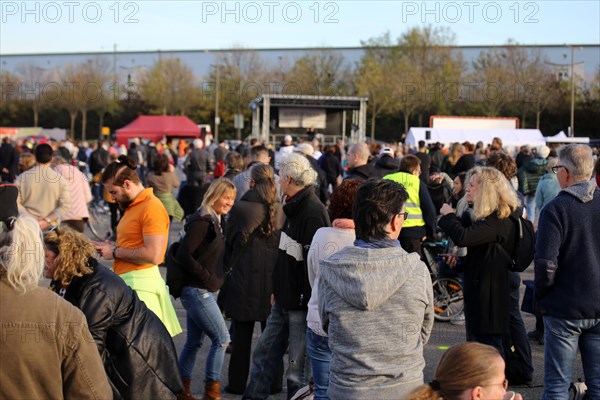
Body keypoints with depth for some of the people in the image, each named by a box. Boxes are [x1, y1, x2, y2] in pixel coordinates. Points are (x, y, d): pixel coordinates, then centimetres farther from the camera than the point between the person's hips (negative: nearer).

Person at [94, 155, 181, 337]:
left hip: (141, 285, -9)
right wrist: (111, 246, 10)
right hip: (127, 282, 9)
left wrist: (115, 252, -10)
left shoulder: (151, 208, -12)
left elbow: (153, 255, -20)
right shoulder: (133, 206, 19)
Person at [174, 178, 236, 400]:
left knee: (194, 342, 14)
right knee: (222, 338, -7)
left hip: (206, 292, 9)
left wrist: (218, 278, 7)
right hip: (197, 291, -9)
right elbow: (183, 255, -21)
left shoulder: (216, 222, 13)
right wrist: (207, 277, -16)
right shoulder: (201, 222, -15)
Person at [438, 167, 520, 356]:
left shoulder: (499, 220, -19)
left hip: (489, 296, -11)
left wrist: (448, 216, -13)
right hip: (478, 292, 11)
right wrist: (459, 260, 7)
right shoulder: (491, 217, 15)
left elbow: (462, 237, -31)